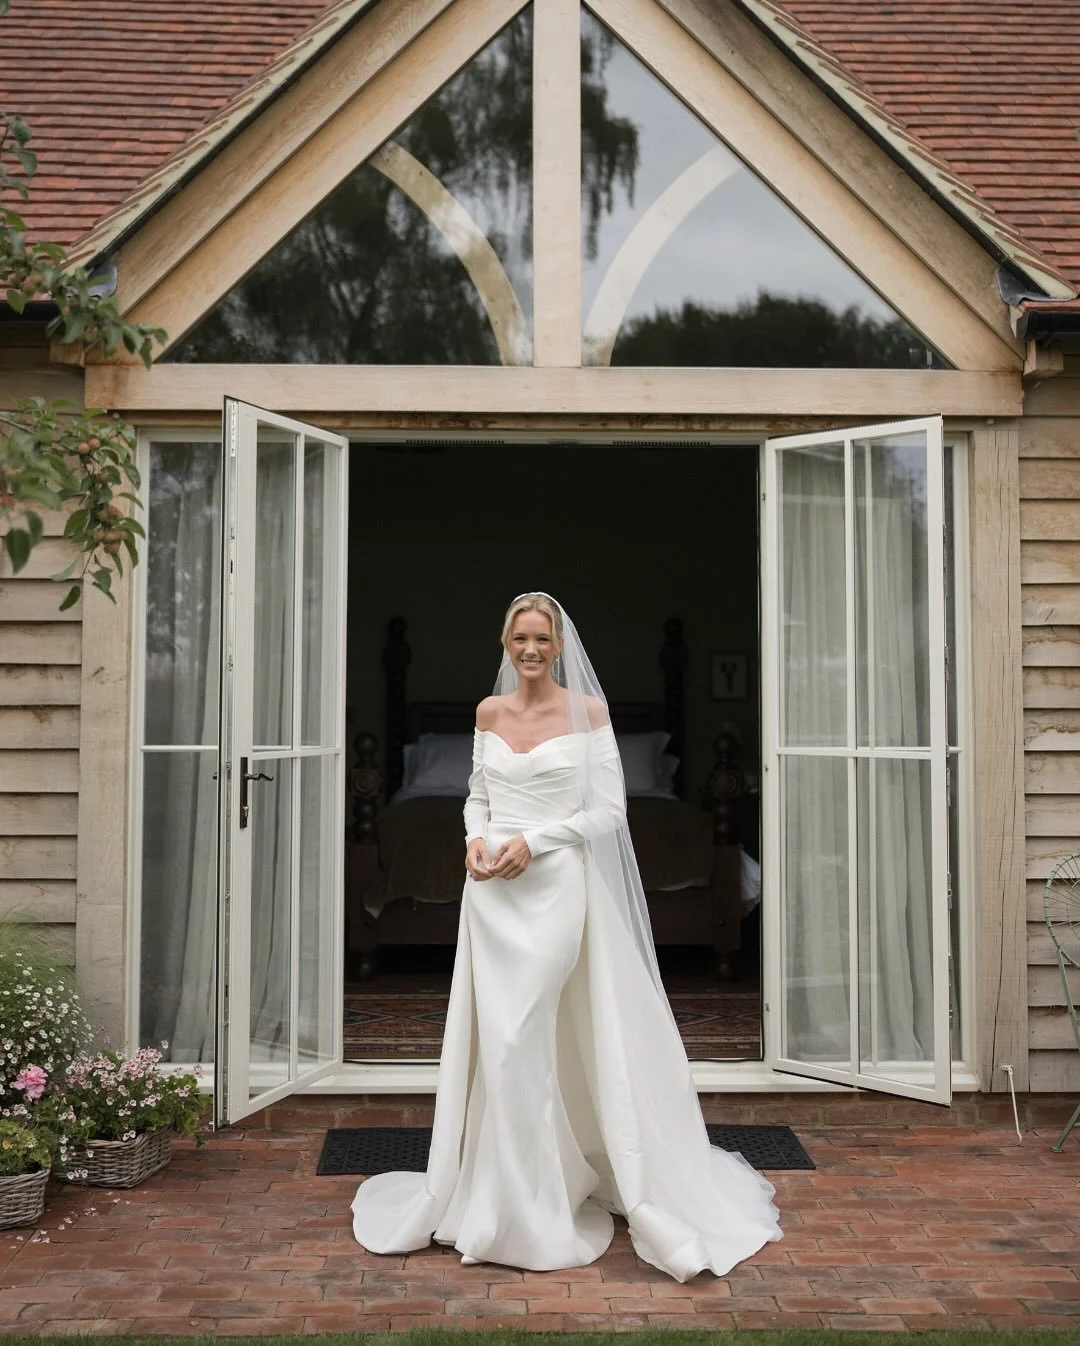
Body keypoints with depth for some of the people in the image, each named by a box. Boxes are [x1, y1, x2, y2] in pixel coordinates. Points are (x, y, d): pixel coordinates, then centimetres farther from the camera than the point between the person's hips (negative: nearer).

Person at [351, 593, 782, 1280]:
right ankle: (501, 1191, 22)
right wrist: (477, 837, -2)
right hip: (492, 890, 5)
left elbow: (609, 810, -5)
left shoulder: (587, 711, -4)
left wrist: (533, 841, -14)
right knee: (495, 1039, 7)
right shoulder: (489, 713, 10)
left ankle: (528, 1206, 9)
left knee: (517, 1042, -7)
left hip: (556, 885, -4)